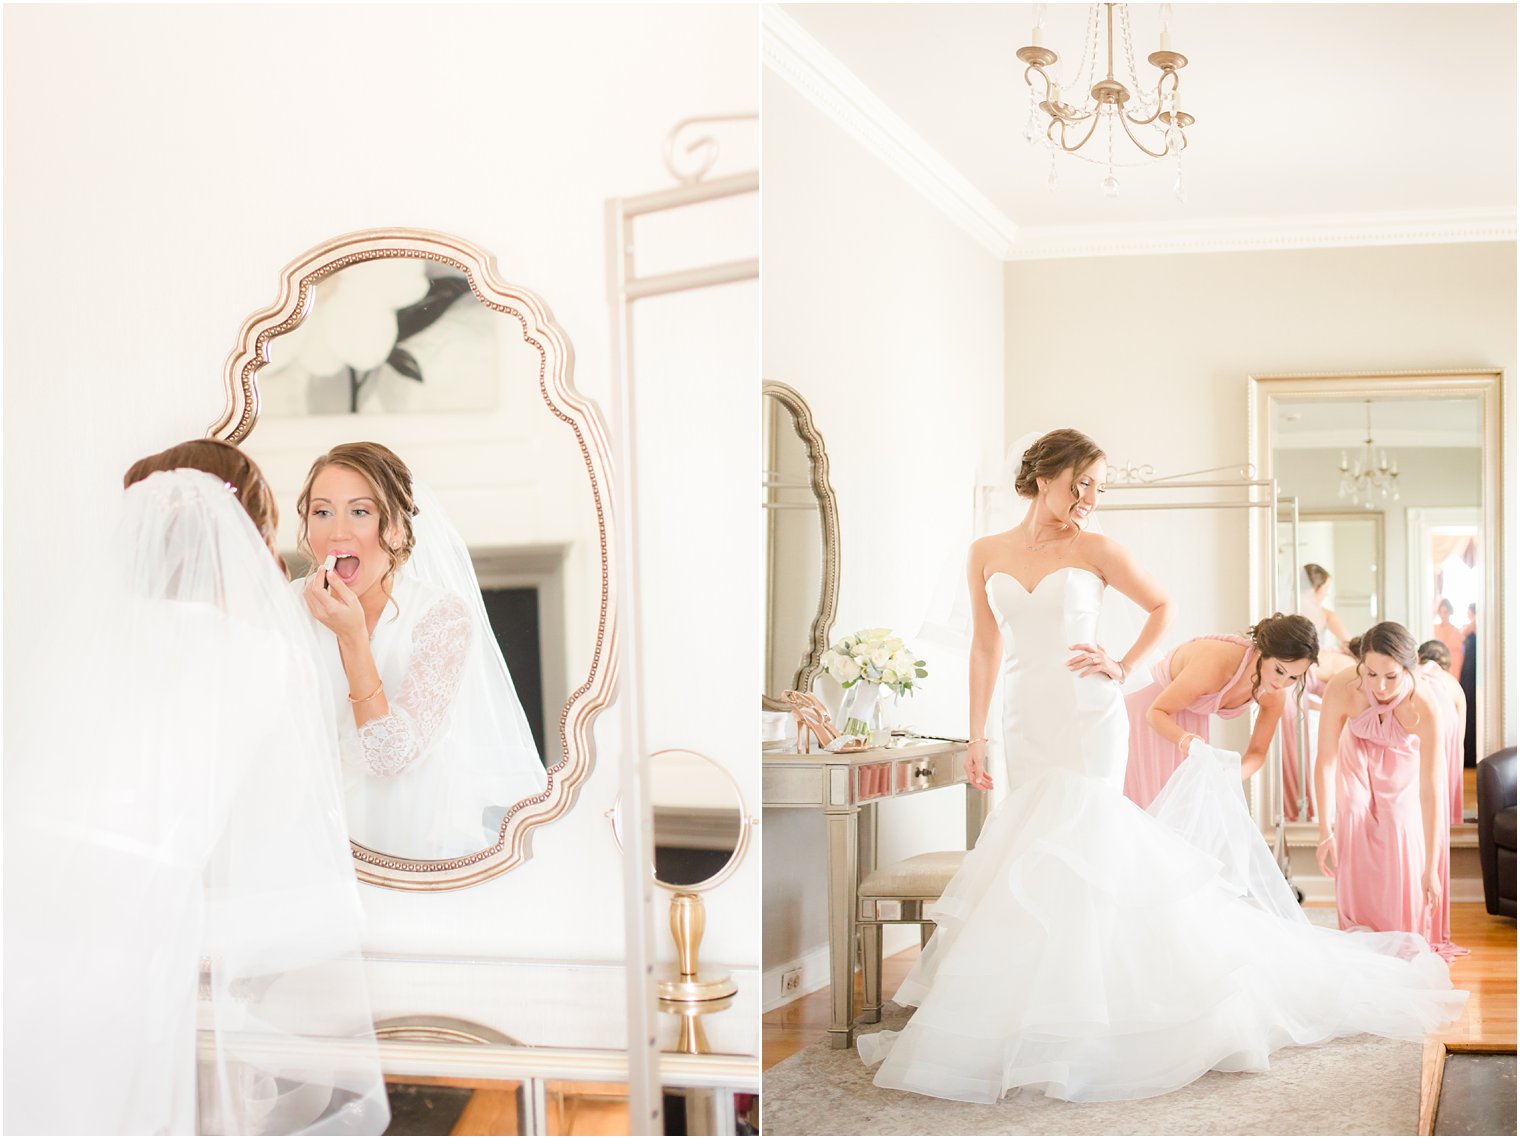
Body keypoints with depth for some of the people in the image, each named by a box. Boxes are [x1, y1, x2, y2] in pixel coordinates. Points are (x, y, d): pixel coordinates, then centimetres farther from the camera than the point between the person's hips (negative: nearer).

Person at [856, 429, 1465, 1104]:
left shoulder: (1094, 551, 0)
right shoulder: (988, 554, 7)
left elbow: (1162, 605, 11)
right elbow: (985, 647, 12)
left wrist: (1121, 666, -2)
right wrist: (976, 735, 10)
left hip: (1087, 720, -4)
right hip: (1026, 723, 4)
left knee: (1063, 849, -9)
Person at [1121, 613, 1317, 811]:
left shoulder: (1275, 695, -20)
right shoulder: (1216, 663, -38)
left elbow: (1257, 752, -7)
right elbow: (1156, 712, -27)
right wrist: (1185, 739, -47)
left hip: (1191, 720, 6)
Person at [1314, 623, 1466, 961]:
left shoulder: (1425, 705, -41)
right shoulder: (1341, 689, -39)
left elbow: (1430, 792, -37)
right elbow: (1326, 760, -26)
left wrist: (1431, 868, -35)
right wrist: (1326, 832, -25)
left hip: (1408, 764, -1)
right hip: (1360, 758, 1)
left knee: (1403, 843, -9)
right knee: (1356, 848, -5)